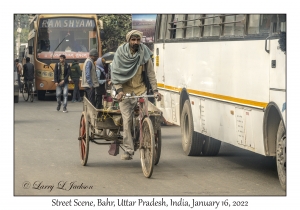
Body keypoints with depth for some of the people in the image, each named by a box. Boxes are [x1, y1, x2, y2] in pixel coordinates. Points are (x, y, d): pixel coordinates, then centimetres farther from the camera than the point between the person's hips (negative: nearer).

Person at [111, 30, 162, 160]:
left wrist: (155, 90, -2)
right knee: (127, 120, -5)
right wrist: (119, 90, -14)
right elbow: (115, 73, -2)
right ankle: (128, 150, -1)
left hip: (140, 89, 1)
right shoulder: (121, 53, -1)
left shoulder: (145, 54, 2)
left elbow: (151, 73, 7)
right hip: (125, 90, -1)